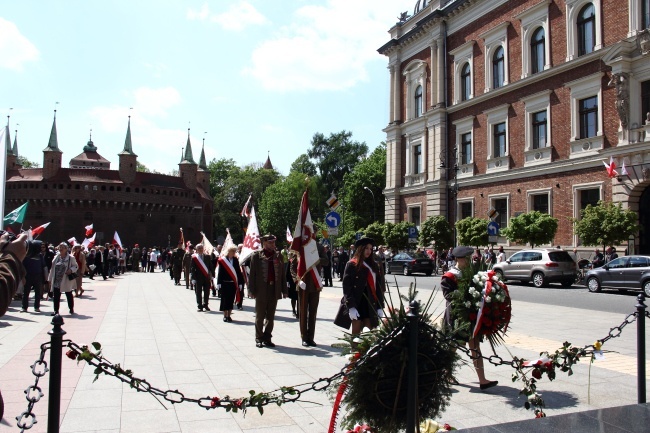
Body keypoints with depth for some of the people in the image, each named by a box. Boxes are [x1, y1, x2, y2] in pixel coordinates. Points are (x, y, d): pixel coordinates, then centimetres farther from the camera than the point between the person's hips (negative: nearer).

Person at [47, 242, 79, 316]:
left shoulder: (70, 258, -5)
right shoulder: (56, 257, 8)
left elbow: (76, 266, -1)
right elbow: (52, 268, 10)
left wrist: (71, 270, -22)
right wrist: (50, 278, 8)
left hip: (66, 280, -4)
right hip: (56, 280, 4)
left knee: (69, 295, 10)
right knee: (56, 296, 2)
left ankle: (71, 309, 24)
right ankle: (56, 310, 8)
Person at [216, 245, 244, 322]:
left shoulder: (235, 260, 6)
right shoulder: (222, 260, -3)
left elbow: (238, 272, 6)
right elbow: (220, 272, -4)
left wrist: (240, 283, 3)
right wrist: (219, 283, -9)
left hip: (233, 283, 3)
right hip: (225, 283, -3)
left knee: (231, 299, 7)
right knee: (225, 299, 2)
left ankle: (229, 315, 16)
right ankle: (225, 316, 11)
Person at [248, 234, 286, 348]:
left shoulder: (278, 255, 9)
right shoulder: (256, 255, -2)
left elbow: (282, 274, 9)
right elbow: (252, 274, -4)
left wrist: (284, 290, 6)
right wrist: (252, 290, -9)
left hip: (274, 290, 4)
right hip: (261, 290, -3)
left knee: (271, 316, 10)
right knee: (260, 316, 6)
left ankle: (267, 338, 20)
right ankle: (259, 338, 17)